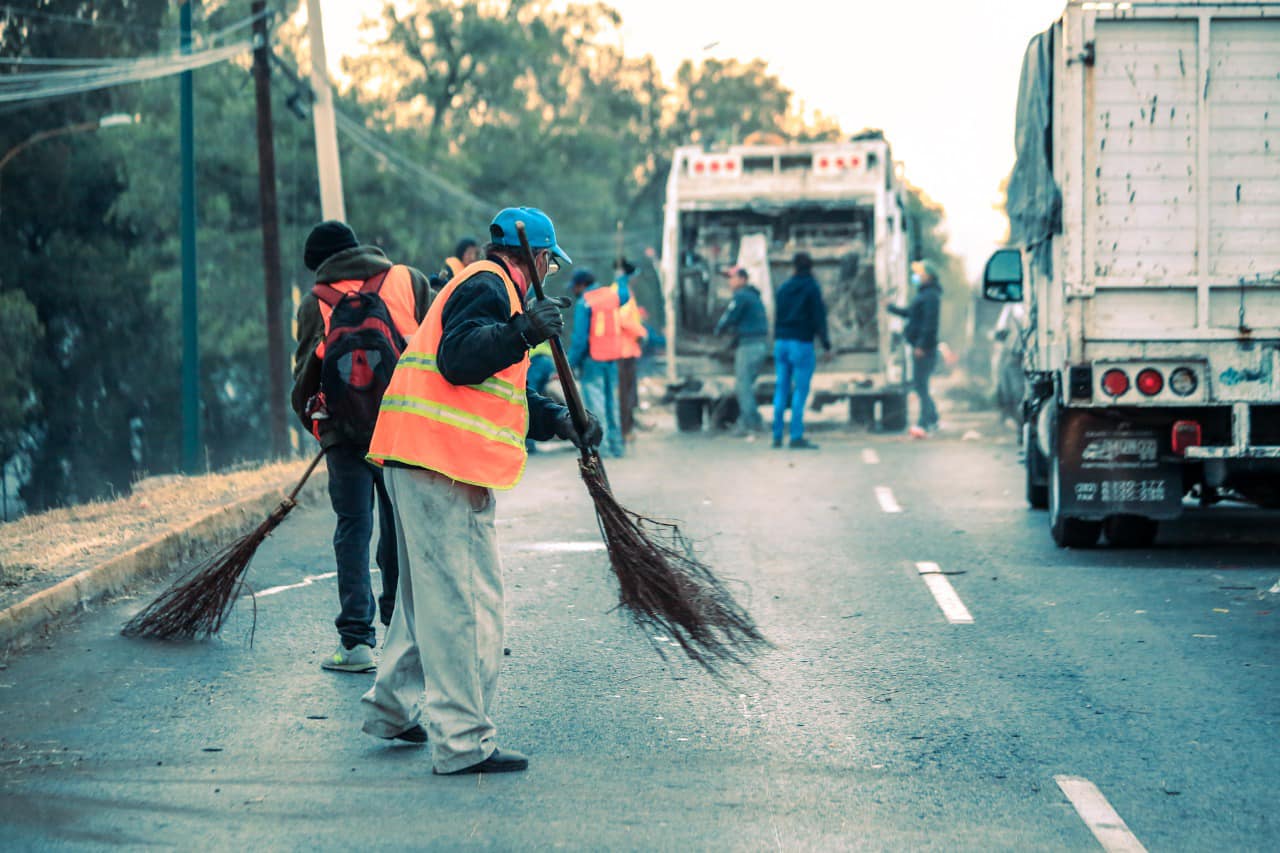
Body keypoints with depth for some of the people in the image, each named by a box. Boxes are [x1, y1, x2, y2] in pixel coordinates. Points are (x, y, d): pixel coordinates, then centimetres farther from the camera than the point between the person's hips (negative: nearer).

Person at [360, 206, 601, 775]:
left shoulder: (485, 287, 26)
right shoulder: (488, 287, -8)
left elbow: (503, 392, 28)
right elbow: (458, 359, -24)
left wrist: (558, 421, 17)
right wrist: (522, 332, -34)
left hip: (417, 463, 11)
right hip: (445, 468, -11)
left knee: (429, 590, 22)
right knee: (463, 602, -10)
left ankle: (393, 708, 32)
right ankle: (461, 742, -10)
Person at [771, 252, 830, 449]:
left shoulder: (783, 288, 11)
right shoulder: (812, 288, -5)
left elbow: (776, 316, 14)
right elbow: (818, 316, -8)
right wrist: (825, 341, -2)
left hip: (781, 343, 5)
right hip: (802, 344, -5)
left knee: (781, 389, 8)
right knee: (800, 391, -5)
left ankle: (777, 436, 6)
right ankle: (797, 437, -10)